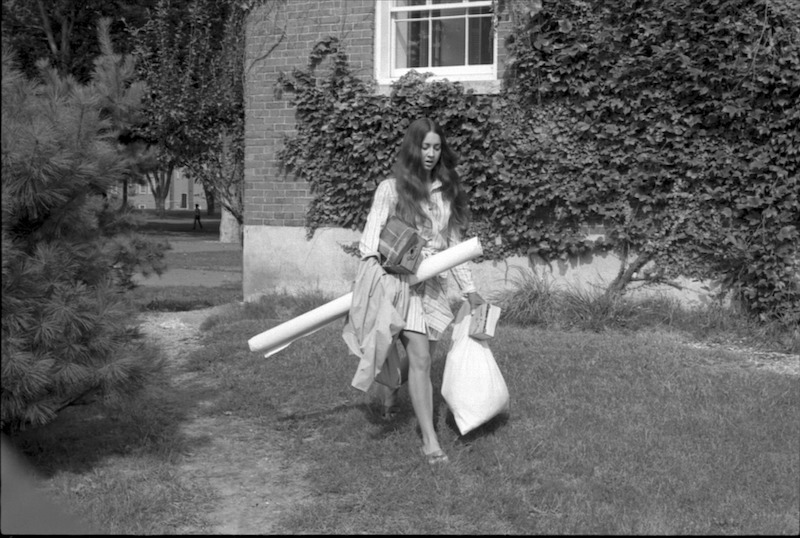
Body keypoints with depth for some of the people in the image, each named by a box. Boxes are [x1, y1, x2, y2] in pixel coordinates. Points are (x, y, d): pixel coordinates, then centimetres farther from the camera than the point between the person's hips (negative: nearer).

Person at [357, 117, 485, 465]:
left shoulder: (446, 191, 12)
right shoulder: (392, 189, -2)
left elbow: (454, 244, 17)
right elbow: (372, 232, -11)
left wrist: (469, 289, 15)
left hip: (434, 285, 5)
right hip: (402, 281, -5)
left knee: (421, 358, 7)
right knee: (420, 360, -13)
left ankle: (387, 387, 38)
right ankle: (429, 440, -11)